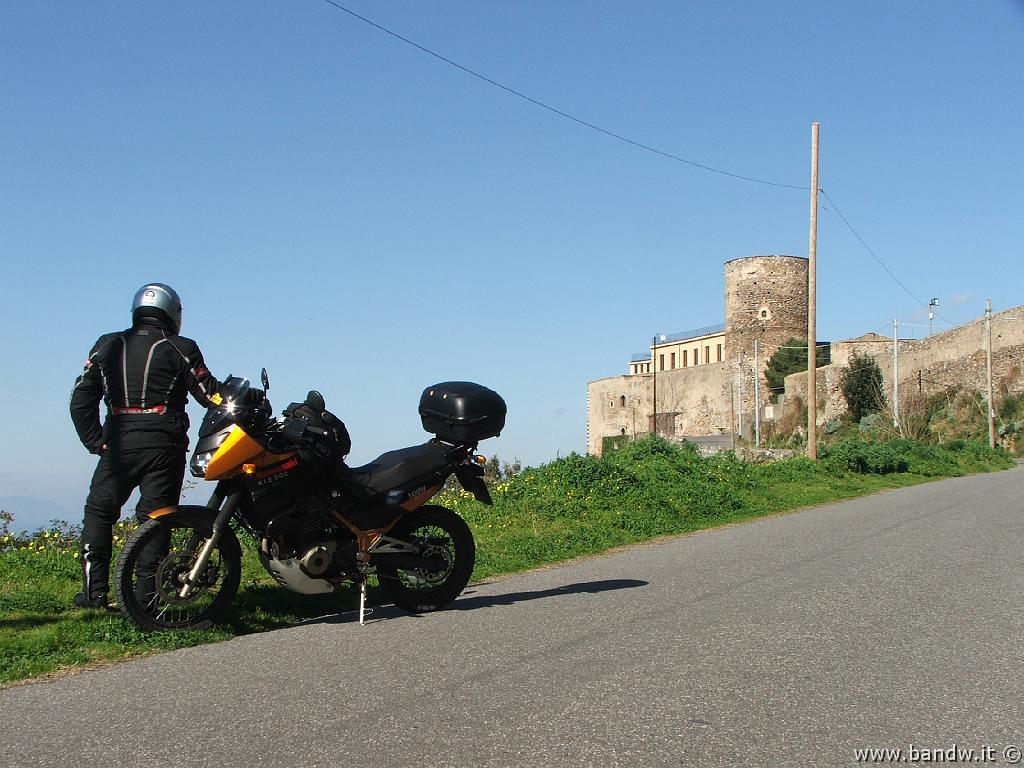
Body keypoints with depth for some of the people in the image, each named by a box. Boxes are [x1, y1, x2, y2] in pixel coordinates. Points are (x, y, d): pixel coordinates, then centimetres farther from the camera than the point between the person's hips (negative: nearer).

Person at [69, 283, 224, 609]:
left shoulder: (107, 346, 13)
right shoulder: (180, 349, 3)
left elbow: (81, 400, 11)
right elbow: (211, 395, 2)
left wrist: (96, 442, 14)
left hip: (119, 443, 2)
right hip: (165, 444, -2)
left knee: (98, 512, 13)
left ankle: (94, 591, 7)